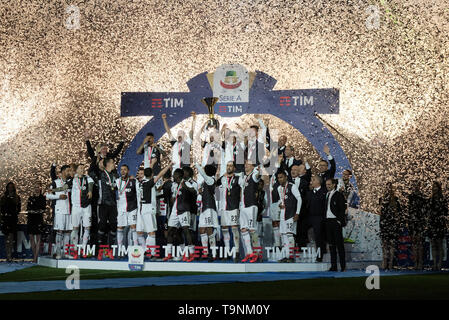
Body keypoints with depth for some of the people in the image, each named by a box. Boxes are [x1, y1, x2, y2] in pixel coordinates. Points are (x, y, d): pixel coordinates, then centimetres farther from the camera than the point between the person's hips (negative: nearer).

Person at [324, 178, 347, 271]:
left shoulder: (339, 195, -3)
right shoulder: (326, 195, 16)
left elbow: (342, 209, -7)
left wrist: (340, 220, -14)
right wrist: (325, 220, 8)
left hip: (336, 221, -6)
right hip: (328, 221, 6)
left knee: (339, 243, -6)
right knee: (331, 244, 7)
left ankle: (343, 266, -2)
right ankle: (333, 266, 10)